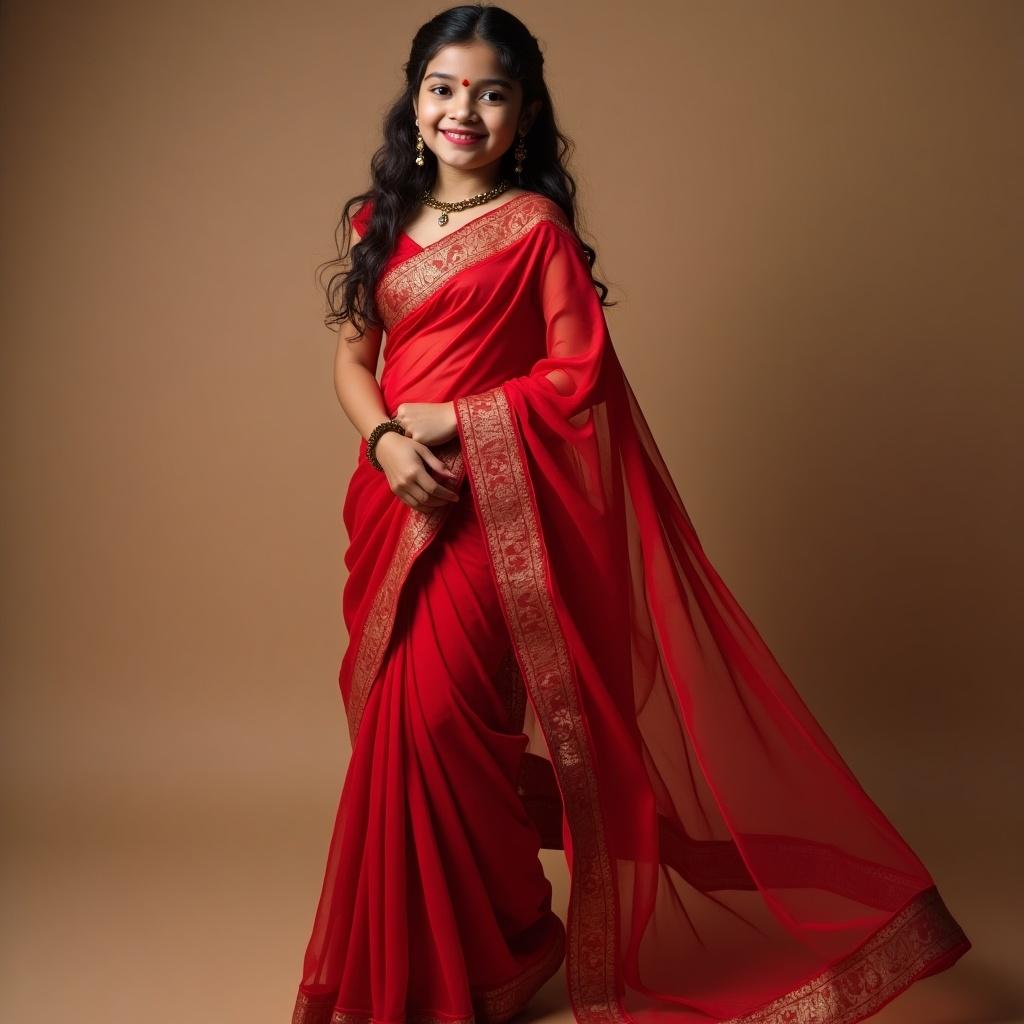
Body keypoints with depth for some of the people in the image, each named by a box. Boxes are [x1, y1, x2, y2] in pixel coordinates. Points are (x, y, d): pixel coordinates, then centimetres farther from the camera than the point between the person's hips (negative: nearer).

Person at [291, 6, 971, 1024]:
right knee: (393, 719, 10)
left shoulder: (537, 227, -5)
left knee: (432, 718, -7)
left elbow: (576, 377, -10)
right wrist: (385, 438, -10)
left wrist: (447, 421, -13)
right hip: (393, 499, 6)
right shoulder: (380, 219, 11)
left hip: (487, 509, -6)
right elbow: (352, 356, 9)